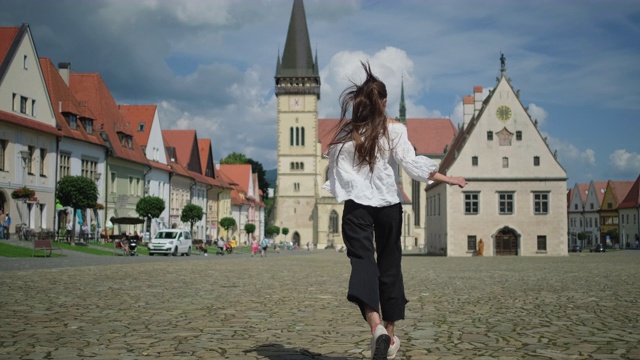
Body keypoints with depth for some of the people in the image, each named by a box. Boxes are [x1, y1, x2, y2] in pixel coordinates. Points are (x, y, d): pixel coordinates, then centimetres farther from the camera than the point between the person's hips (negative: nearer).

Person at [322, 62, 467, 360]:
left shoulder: (345, 132, 5)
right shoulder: (395, 129, -1)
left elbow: (335, 172, 5)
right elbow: (411, 163, -9)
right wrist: (448, 178, -3)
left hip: (356, 205, 0)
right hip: (388, 205, 0)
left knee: (362, 261, -9)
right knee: (389, 266, 12)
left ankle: (375, 325, -34)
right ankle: (389, 333, 20)